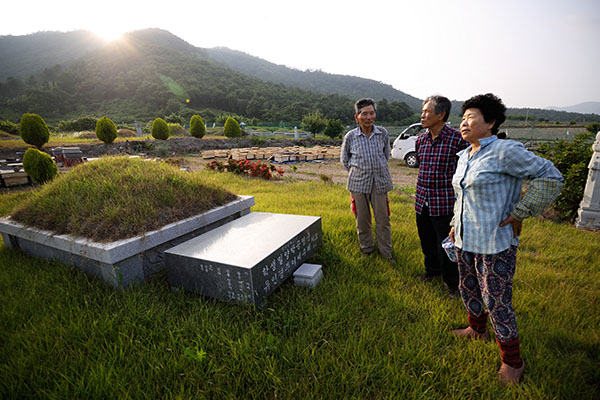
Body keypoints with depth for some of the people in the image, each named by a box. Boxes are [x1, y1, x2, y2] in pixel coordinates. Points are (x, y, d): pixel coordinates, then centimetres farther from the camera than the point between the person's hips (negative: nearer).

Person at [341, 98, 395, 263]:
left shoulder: (383, 133, 0)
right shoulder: (350, 136, -4)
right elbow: (344, 159, 9)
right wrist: (357, 171, 6)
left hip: (380, 182, 1)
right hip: (359, 183, -1)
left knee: (383, 218, 6)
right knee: (362, 219, 9)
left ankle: (386, 252, 23)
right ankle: (366, 248, 30)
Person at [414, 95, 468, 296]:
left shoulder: (457, 139, -13)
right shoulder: (420, 140, 5)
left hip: (444, 204, -5)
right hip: (422, 201, 6)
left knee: (446, 246, 4)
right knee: (427, 242, 20)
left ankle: (452, 283, 28)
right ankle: (432, 269, 45)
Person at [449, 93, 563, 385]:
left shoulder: (505, 151, -15)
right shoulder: (464, 156, 9)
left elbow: (550, 177, -13)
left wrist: (519, 214, -14)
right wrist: (455, 226, 20)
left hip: (494, 243, -8)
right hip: (465, 241, 8)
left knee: (497, 302, 3)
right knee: (468, 290, 22)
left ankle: (512, 362, 26)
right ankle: (477, 330, 47)